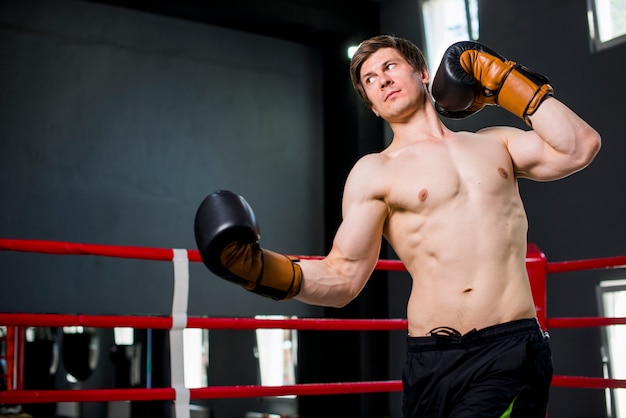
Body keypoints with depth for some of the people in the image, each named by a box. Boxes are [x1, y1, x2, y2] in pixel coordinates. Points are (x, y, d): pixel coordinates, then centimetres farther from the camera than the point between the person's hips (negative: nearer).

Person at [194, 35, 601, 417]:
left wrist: (506, 82, 10)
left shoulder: (495, 143, 16)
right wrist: (261, 268, -15)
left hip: (510, 350, 0)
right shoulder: (373, 172, 6)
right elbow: (343, 277, 1)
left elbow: (579, 147, 5)